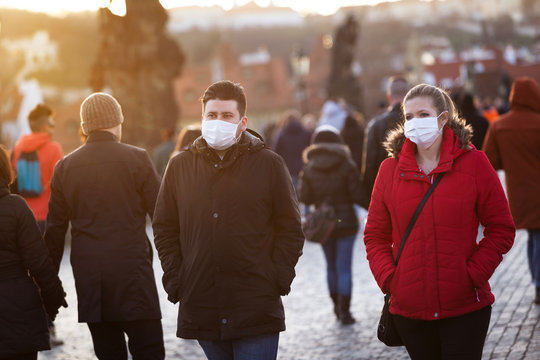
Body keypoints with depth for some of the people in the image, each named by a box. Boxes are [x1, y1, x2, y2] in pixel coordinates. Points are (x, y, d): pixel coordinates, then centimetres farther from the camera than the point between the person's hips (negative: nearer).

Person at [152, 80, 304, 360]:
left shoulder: (269, 164, 3)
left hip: (256, 308, -3)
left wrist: (278, 279, -6)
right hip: (201, 309, 3)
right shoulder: (180, 166, 10)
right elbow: (164, 229, 14)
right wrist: (174, 279, 4)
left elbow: (290, 229, 4)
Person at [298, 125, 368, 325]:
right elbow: (358, 195, -12)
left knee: (331, 266, 17)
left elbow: (304, 197, -2)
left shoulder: (309, 169, -4)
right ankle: (344, 311, -3)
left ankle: (337, 306, 25)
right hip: (345, 223, -3)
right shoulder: (347, 166, -11)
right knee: (344, 267, 0)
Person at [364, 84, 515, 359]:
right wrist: (388, 278, -4)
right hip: (409, 308, 2)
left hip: (465, 307, -2)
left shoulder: (474, 163, -1)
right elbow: (375, 235, 10)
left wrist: (474, 274, -9)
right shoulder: (390, 169, 5)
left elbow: (501, 229, 1)